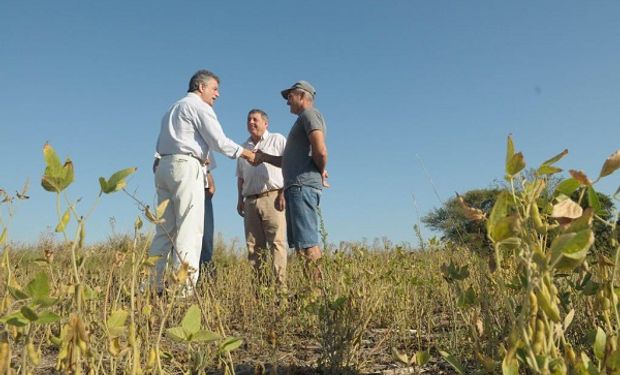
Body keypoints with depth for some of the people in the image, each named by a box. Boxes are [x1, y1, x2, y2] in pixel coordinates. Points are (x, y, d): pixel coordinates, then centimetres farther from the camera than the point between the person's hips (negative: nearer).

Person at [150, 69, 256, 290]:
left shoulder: (173, 109, 28)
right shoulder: (199, 106, 1)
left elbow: (161, 145, 21)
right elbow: (219, 141, -6)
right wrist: (246, 154, 4)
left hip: (163, 166, 9)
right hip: (186, 166, -9)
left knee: (165, 229, 5)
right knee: (189, 230, -11)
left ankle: (154, 284, 3)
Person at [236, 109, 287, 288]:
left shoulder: (277, 140, 8)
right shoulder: (244, 147, 23)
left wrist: (284, 194, -11)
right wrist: (240, 199, 13)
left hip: (272, 197, -5)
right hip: (250, 200, 5)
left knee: (277, 242, -11)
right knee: (254, 246, 1)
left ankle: (281, 285, -13)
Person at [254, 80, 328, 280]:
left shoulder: (309, 114, -1)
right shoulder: (303, 120, 29)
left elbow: (320, 151, -17)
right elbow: (288, 161, 30)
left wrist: (321, 171, -1)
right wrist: (264, 156, 19)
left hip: (303, 185, -10)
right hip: (295, 187, 10)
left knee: (307, 242, -15)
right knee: (298, 242, 7)